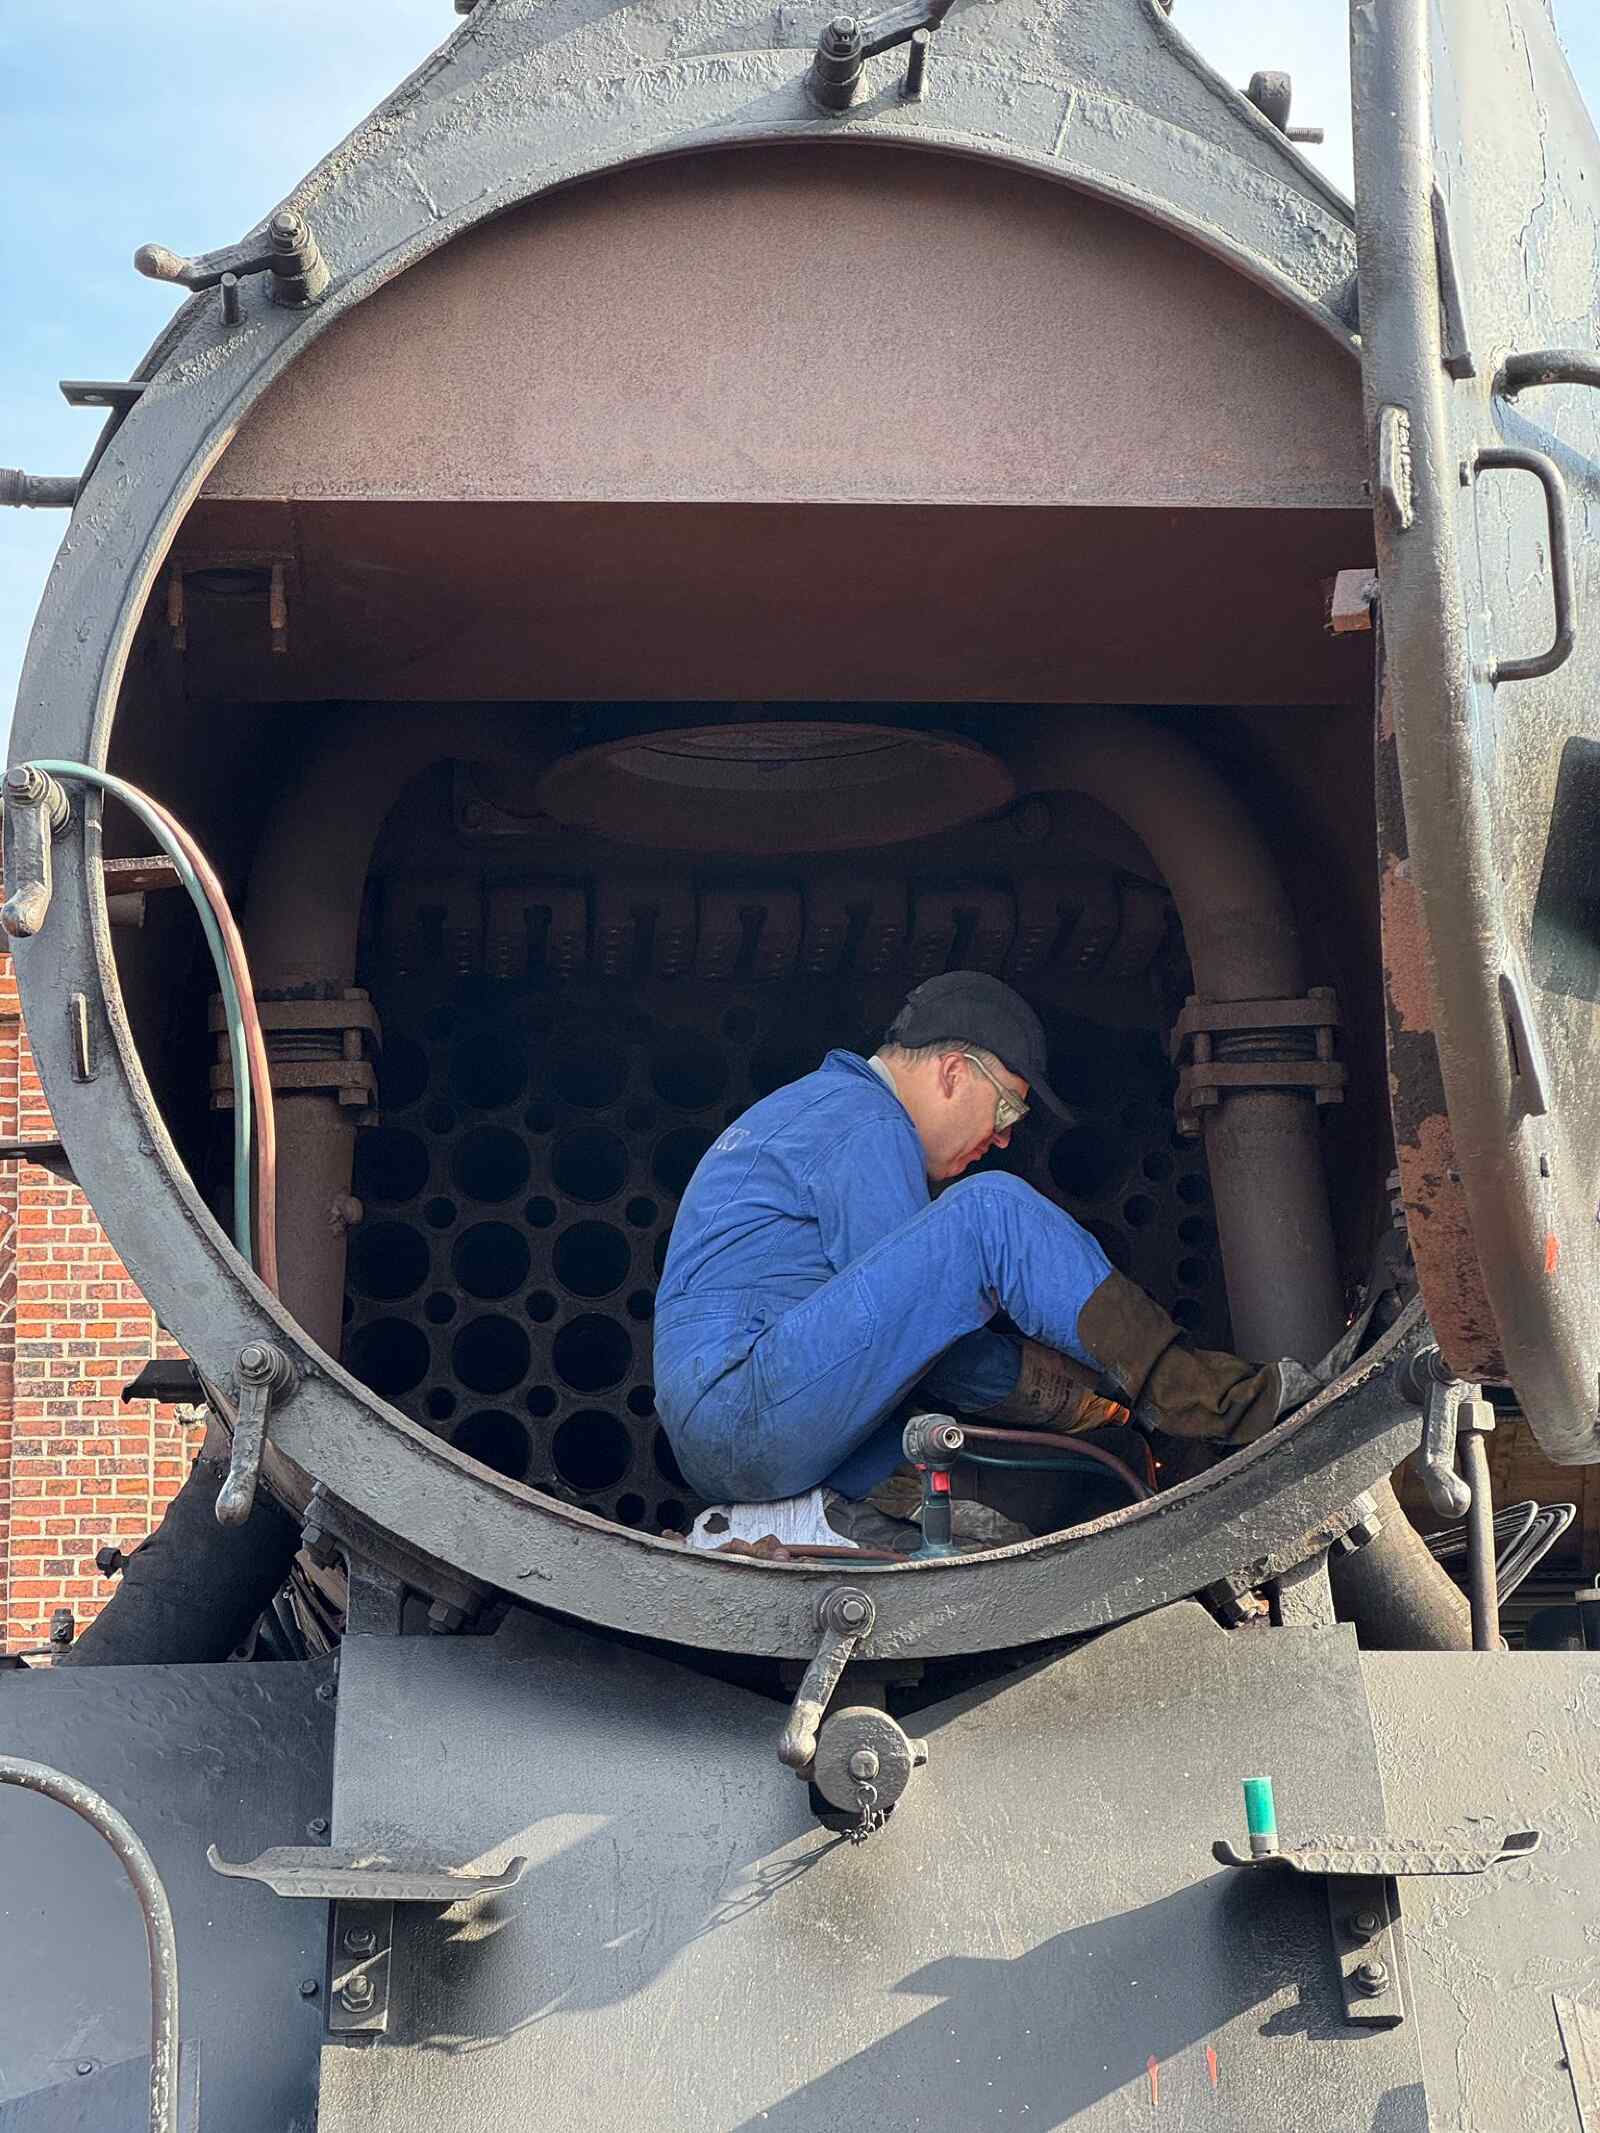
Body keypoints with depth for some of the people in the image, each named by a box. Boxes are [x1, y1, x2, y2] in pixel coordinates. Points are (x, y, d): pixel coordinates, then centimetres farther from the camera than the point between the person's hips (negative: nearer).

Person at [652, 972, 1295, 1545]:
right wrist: (1057, 1390, 2)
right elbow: (910, 1315, -10)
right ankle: (1190, 1393, -13)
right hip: (748, 1409, -11)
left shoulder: (816, 1102, 27)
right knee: (989, 1212, -16)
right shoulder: (868, 1127, -6)